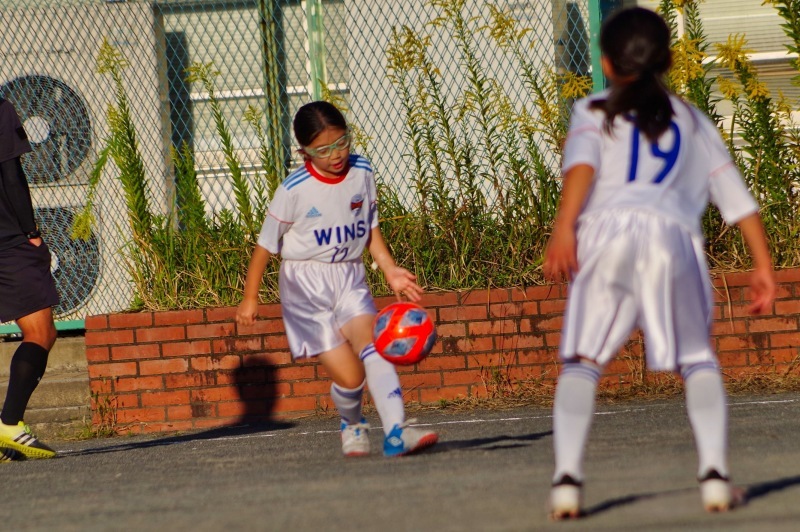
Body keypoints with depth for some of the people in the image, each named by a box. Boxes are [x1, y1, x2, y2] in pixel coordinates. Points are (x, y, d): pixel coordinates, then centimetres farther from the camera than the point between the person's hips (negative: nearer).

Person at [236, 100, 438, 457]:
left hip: (350, 279, 3)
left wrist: (390, 270, 2)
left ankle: (396, 432, -37)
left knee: (372, 343, -25)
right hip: (306, 284, -3)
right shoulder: (295, 190, -14)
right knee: (349, 377, -10)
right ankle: (352, 425, 24)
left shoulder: (361, 173, 0)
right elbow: (266, 244, -3)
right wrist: (250, 297, 3)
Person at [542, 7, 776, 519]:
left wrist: (563, 228, -13)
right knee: (698, 359, 15)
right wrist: (763, 265, 22)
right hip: (673, 234, 1)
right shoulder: (693, 121, 28)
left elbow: (582, 164, -1)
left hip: (605, 231, -1)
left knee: (582, 360, 6)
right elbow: (738, 197, 22)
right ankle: (715, 472, -1)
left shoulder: (593, 112, 20)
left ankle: (567, 477, -10)